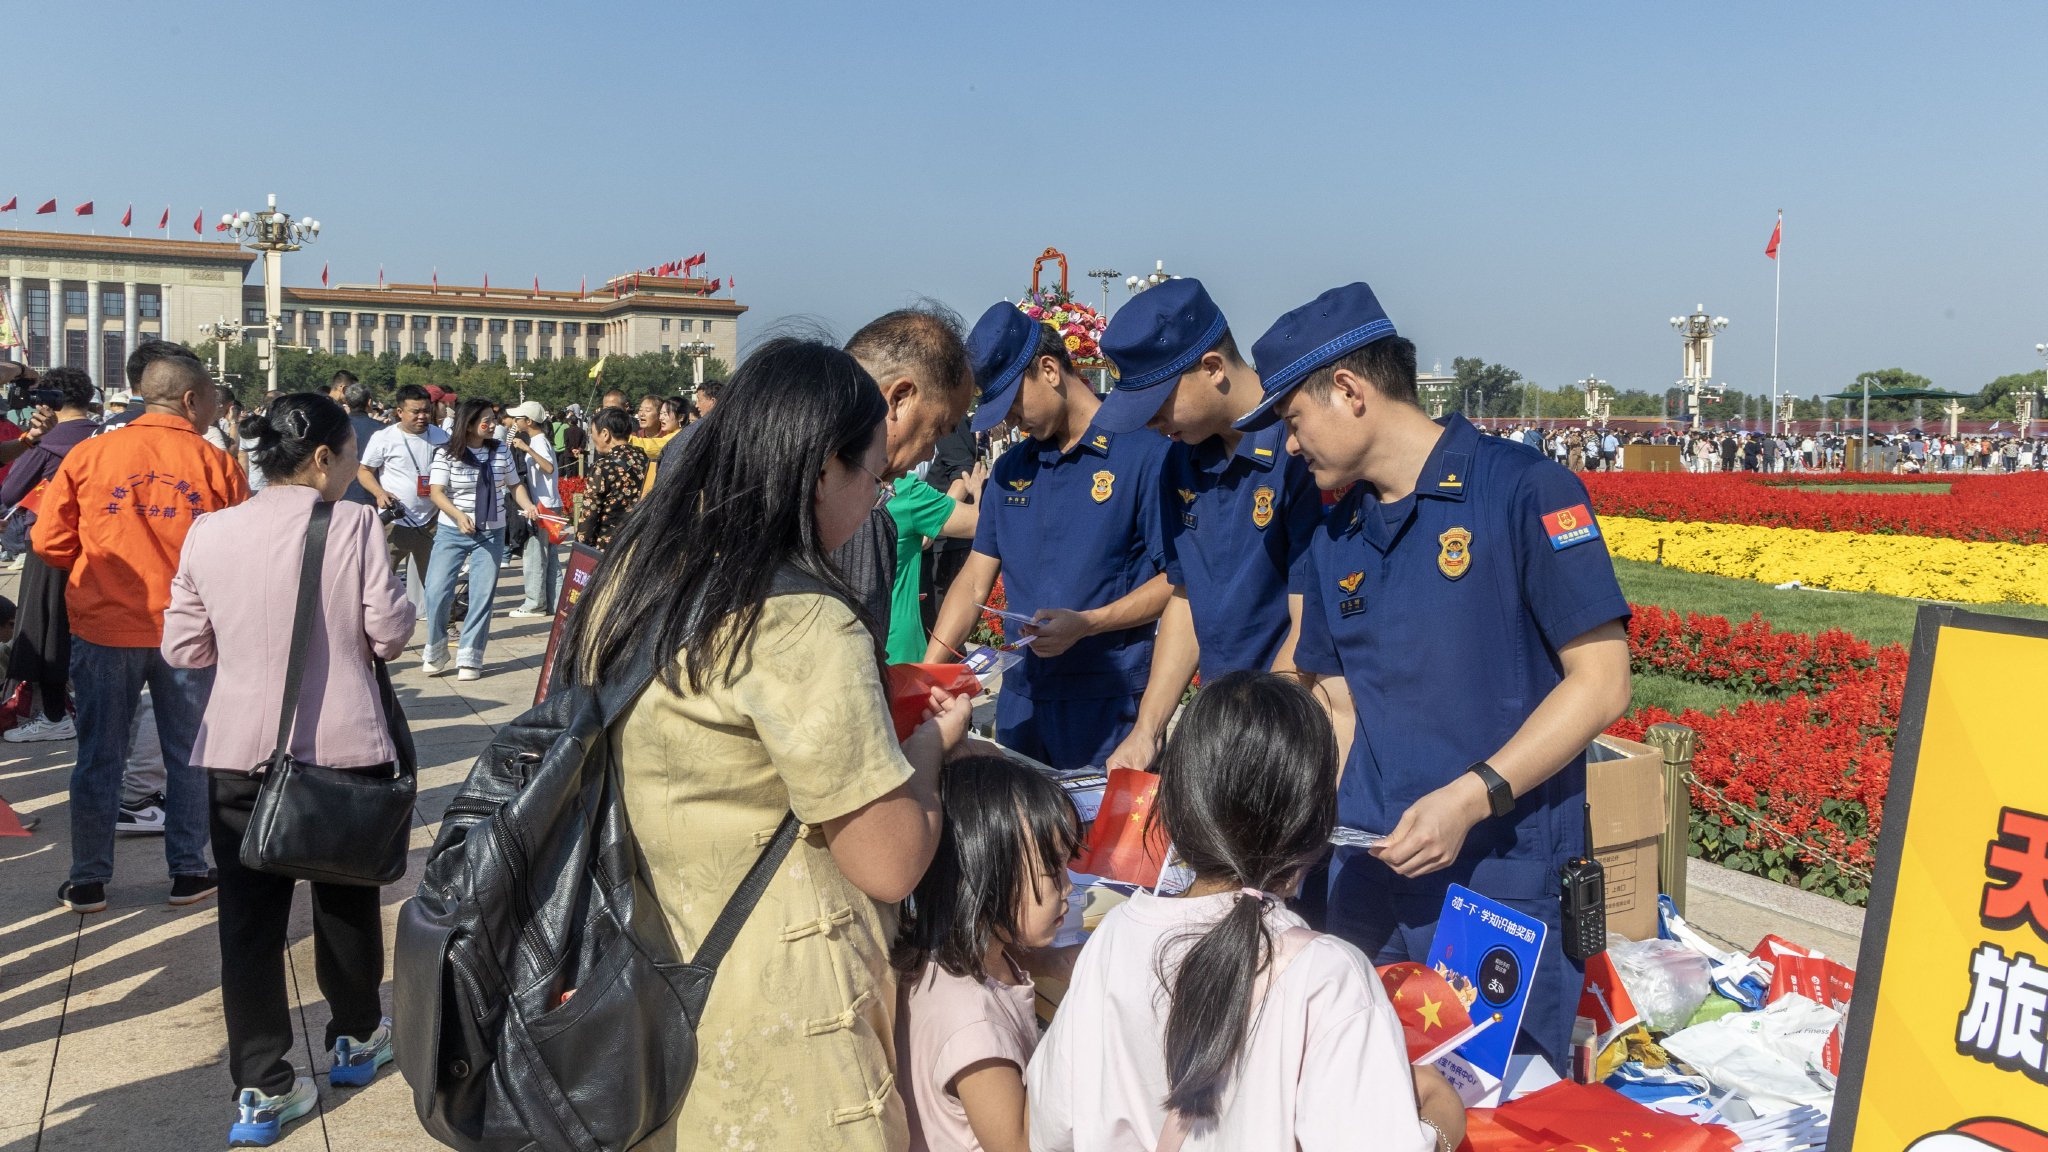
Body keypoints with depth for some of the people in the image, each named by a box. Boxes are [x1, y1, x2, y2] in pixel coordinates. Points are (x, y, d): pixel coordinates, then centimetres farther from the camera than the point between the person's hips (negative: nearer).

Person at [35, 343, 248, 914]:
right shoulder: (217, 465, -7)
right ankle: (188, 872, 20)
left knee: (99, 759, 12)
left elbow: (50, 542, 0)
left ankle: (87, 881, 19)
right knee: (188, 757, 12)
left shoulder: (87, 455, -3)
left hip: (103, 628, 1)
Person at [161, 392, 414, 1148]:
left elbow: (183, 648, 3)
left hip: (239, 748, 2)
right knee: (346, 896, 18)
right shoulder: (354, 525, -10)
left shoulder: (209, 532, 0)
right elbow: (391, 633, -11)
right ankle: (355, 1039, 36)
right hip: (342, 745, -2)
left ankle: (261, 1089, 9)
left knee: (249, 915, 7)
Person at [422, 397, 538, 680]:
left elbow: (514, 485, 12)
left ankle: (469, 658, 10)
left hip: (491, 534, 2)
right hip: (452, 532, -2)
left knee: (482, 596, 0)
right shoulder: (447, 453, -8)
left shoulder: (501, 451, 2)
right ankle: (435, 654, 13)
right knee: (437, 592, -7)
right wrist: (459, 515, -28)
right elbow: (436, 492, -12)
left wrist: (528, 505, -8)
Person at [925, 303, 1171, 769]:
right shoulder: (1012, 468, 12)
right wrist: (926, 677, -1)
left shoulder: (1144, 452, -8)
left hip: (1109, 700, -6)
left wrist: (1085, 623, -19)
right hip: (1020, 697, 6)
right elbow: (975, 580, 10)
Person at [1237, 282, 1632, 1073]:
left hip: (1501, 879, -5)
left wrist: (1472, 797, -19)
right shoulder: (1336, 539, 11)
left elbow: (1600, 682, -11)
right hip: (1370, 871, 6)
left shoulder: (1524, 492, -8)